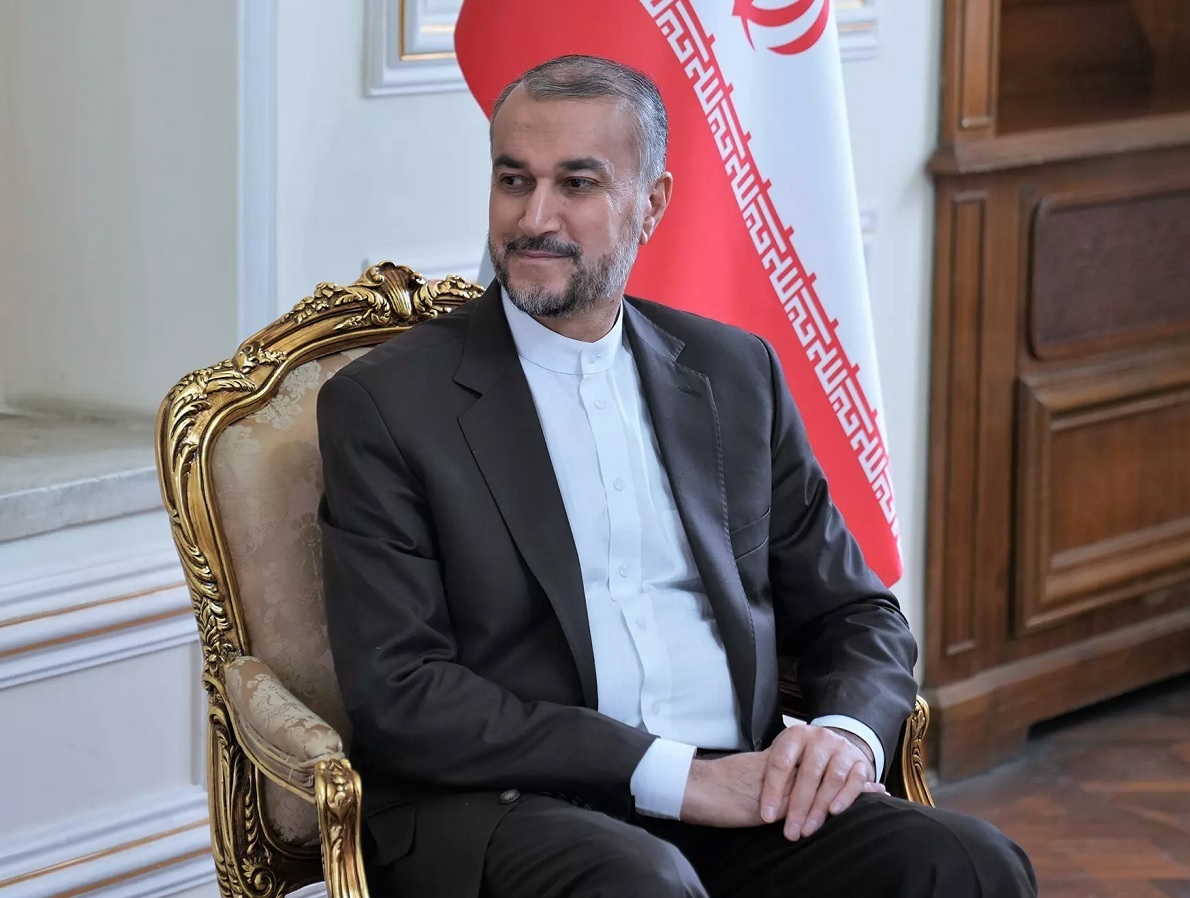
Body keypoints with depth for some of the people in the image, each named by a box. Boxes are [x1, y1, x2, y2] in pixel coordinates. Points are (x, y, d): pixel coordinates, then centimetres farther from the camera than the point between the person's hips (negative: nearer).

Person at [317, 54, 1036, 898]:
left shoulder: (736, 372, 16)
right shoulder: (386, 402, 1)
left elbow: (854, 614, 20)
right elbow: (396, 693, -8)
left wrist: (847, 731, -5)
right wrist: (671, 773, -16)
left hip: (735, 795, 4)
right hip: (504, 806, -4)